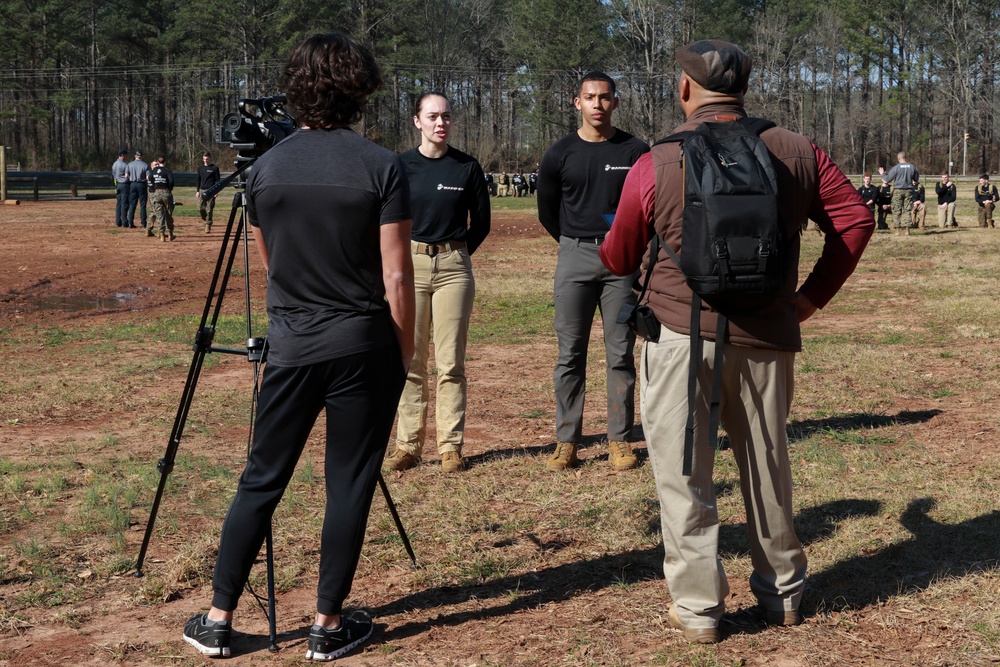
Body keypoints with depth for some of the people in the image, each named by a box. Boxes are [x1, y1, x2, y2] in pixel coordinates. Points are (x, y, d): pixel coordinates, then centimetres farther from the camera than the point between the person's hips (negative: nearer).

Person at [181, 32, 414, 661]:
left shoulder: (266, 168, 2)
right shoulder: (381, 167, -10)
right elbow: (396, 277, -10)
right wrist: (406, 351, 1)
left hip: (291, 345, 3)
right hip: (364, 347, -3)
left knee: (262, 480, 12)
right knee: (350, 485, 7)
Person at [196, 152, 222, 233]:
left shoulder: (214, 168, 1)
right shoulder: (200, 168, 13)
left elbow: (217, 180, 0)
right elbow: (198, 180, 19)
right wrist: (197, 191, 12)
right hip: (202, 190, 4)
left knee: (209, 209, -6)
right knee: (200, 208, -3)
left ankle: (208, 225, 0)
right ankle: (206, 220, 19)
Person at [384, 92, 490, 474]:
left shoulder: (467, 167, 3)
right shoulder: (401, 166, 3)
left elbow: (481, 221, 10)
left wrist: (455, 254, 6)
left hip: (453, 266, 0)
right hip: (410, 263, 0)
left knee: (451, 363, 0)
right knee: (409, 360, 2)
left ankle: (451, 446, 7)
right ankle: (407, 445, 9)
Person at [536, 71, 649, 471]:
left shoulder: (636, 152, 2)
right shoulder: (559, 154, 4)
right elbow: (547, 212, 14)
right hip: (574, 258, 1)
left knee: (621, 353, 2)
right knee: (570, 353, 2)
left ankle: (620, 441, 10)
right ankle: (567, 442, 9)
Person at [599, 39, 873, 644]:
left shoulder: (656, 164, -6)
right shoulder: (798, 153, 1)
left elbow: (618, 260, 3)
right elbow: (856, 219, 2)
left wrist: (605, 245, 26)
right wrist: (813, 295, 8)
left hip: (681, 336, -3)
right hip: (767, 336, 3)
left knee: (683, 473, 7)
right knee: (769, 466, 17)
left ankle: (698, 608, 11)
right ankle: (783, 593, 30)